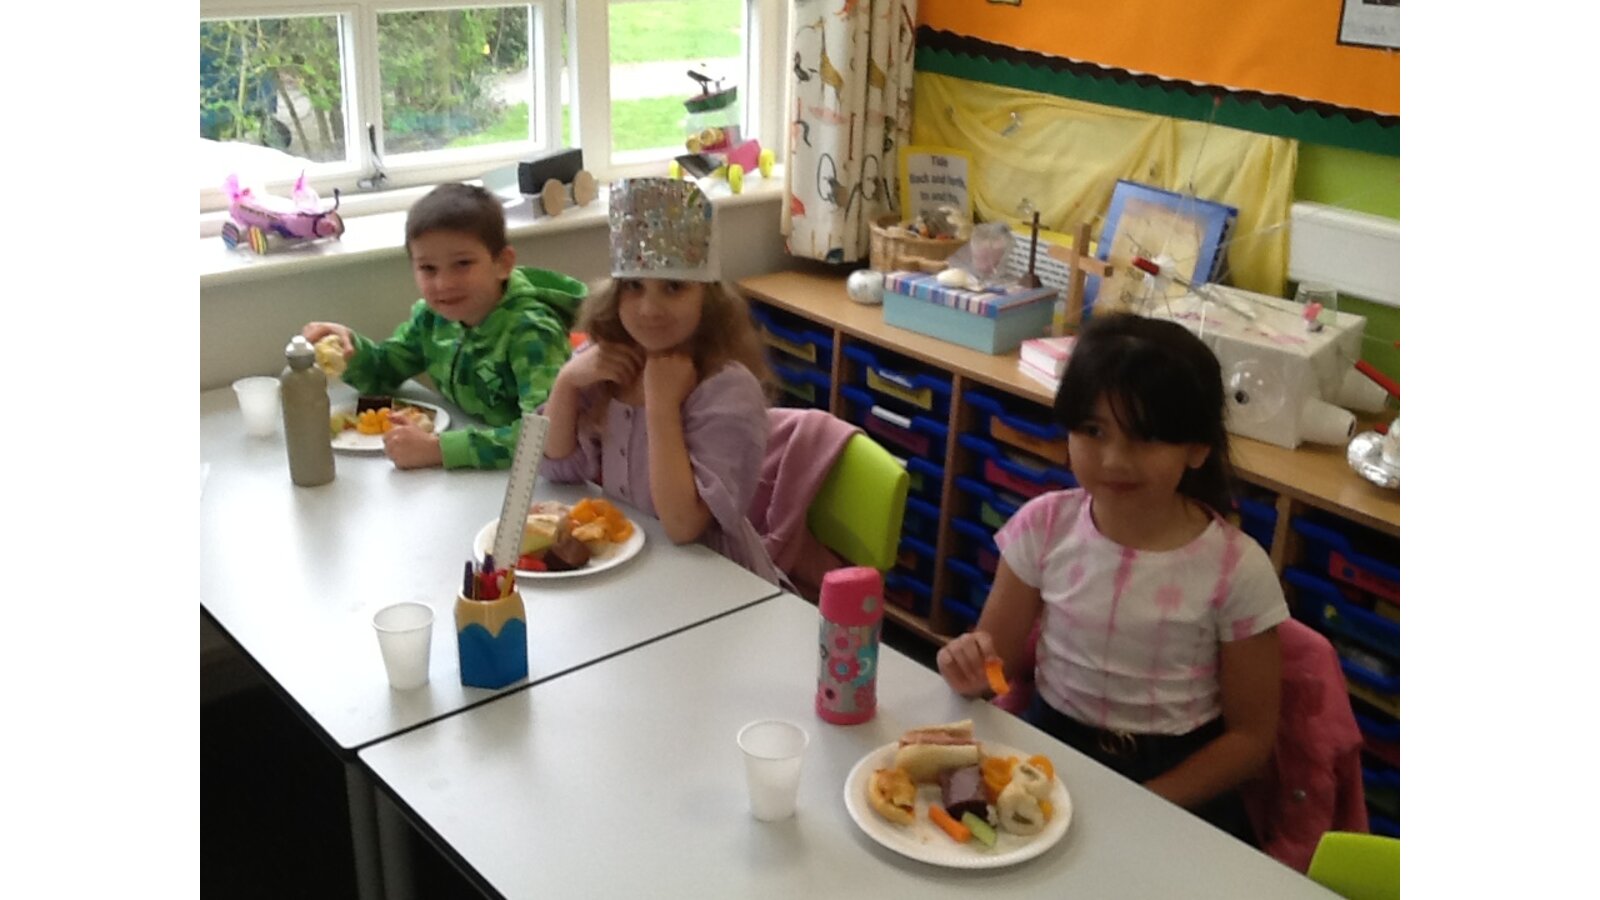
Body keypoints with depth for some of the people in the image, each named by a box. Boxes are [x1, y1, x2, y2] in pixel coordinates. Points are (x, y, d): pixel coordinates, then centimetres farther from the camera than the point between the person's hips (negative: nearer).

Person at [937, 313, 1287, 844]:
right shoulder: (1045, 526, -6)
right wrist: (972, 669, -20)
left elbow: (1250, 736, -4)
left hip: (1175, 780, -2)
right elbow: (997, 654, 4)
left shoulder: (1236, 570, -12)